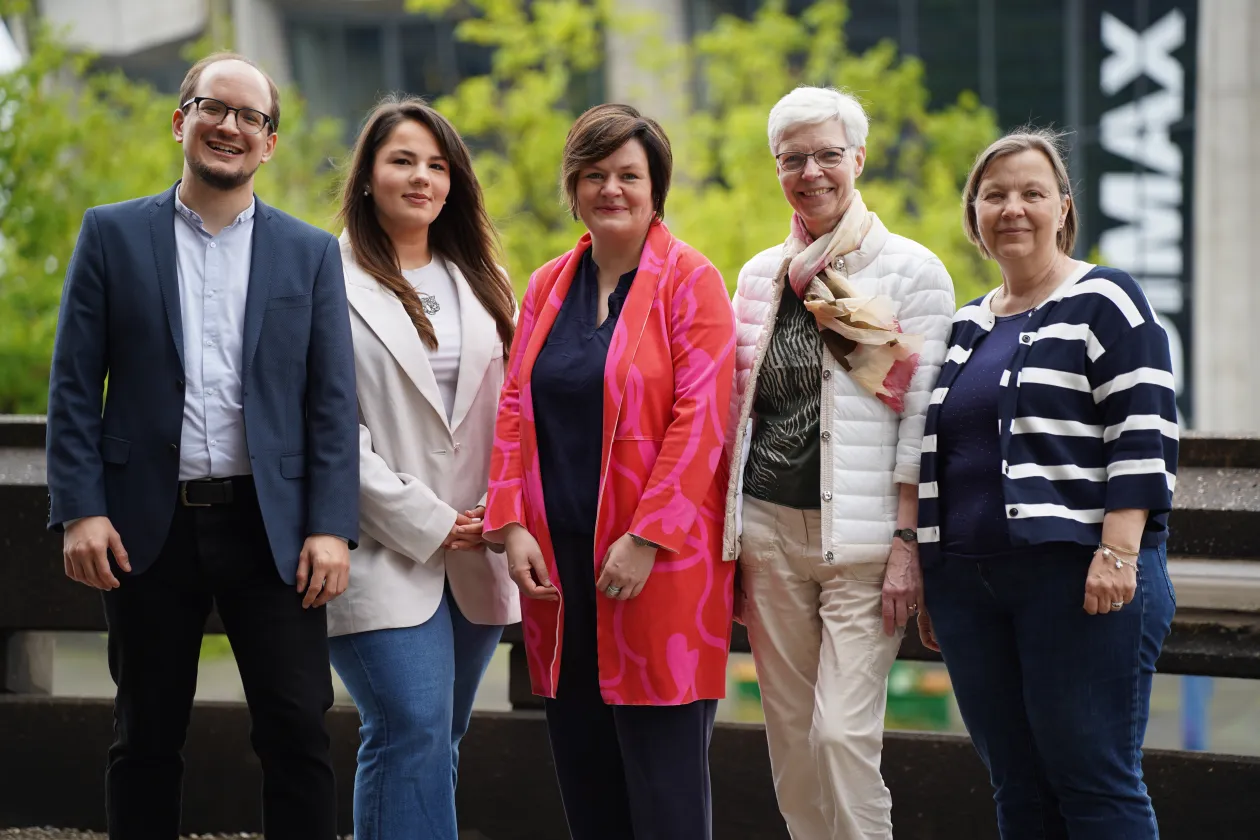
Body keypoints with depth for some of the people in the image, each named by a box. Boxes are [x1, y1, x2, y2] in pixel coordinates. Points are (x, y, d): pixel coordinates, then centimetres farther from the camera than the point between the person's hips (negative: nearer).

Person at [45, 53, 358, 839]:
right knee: (146, 738, 8)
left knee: (299, 733, -4)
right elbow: (74, 384, 2)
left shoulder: (310, 252, 8)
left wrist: (332, 528, -7)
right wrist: (80, 510, -8)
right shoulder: (112, 234, 5)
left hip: (271, 528, 0)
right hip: (150, 525, 0)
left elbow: (332, 401, 3)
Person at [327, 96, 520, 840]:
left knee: (439, 742, 8)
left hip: (475, 553, 6)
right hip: (385, 553, -6)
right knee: (413, 731, -14)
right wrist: (422, 520, -11)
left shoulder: (479, 282, 16)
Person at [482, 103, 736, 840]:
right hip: (560, 563, 6)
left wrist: (646, 539, -16)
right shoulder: (549, 287, 14)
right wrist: (513, 525, -1)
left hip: (655, 562, -5)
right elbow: (516, 411, 12)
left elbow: (700, 415, -11)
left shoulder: (690, 281, -4)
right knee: (584, 775, 8)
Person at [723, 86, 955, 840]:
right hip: (769, 528, 5)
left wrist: (906, 541, -12)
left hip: (861, 538, -5)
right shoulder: (761, 276, 14)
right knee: (791, 738, 5)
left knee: (844, 735, -13)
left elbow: (922, 418, -5)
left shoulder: (912, 271, -2)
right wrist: (726, 541, 13)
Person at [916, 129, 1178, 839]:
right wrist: (929, 575, 20)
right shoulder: (966, 327, 19)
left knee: (1093, 780, -7)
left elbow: (1145, 432, -10)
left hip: (1080, 577, -7)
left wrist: (1117, 551, -19)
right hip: (970, 584, 7)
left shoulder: (1105, 302, -2)